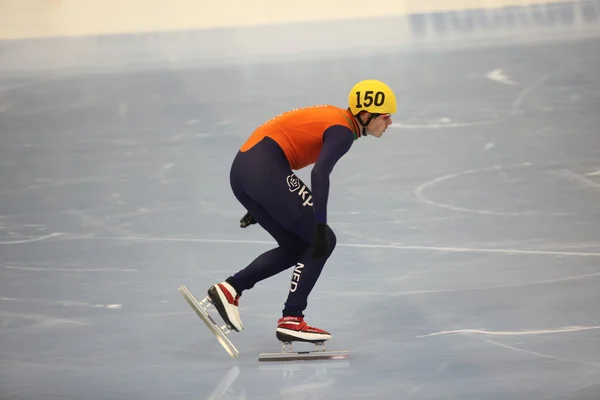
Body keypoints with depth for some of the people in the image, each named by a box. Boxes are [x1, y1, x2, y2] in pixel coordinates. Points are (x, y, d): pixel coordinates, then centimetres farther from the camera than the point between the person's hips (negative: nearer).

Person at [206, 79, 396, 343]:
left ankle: (229, 289, 10)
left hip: (243, 170, 9)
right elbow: (319, 174, -24)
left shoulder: (332, 118, 21)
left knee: (295, 247, 17)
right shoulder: (342, 131, -8)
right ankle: (291, 320, -2)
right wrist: (320, 225, -25)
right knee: (322, 242, -1)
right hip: (264, 171, -9)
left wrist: (260, 205, 30)